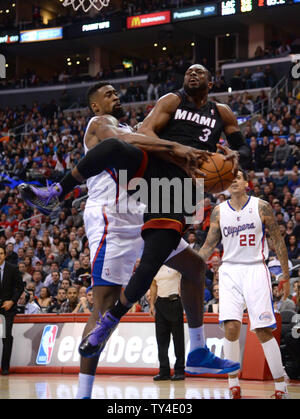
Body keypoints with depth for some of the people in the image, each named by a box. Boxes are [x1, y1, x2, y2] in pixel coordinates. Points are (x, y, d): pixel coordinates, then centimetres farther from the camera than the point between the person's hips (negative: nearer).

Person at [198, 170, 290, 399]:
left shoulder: (261, 207, -1)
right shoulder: (219, 211, 6)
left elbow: (278, 241, 4)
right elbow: (209, 245, 13)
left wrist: (286, 276, 3)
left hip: (255, 269, -2)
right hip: (230, 270, 2)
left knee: (263, 331, -7)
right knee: (231, 327, -13)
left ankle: (281, 387, 2)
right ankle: (234, 385, -3)